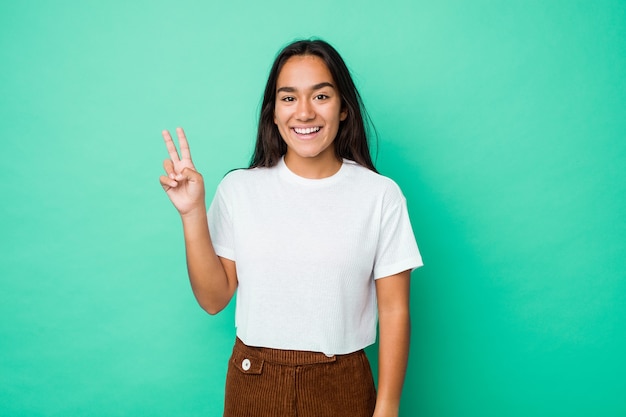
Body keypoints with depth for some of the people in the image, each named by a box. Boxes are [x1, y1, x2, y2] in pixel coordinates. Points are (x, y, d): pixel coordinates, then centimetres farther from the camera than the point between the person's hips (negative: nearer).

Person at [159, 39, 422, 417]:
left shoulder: (381, 195, -9)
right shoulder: (238, 188, -4)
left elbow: (394, 311, -6)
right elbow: (214, 298, -4)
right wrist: (193, 214, -13)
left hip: (342, 386, -1)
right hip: (254, 384, 1)